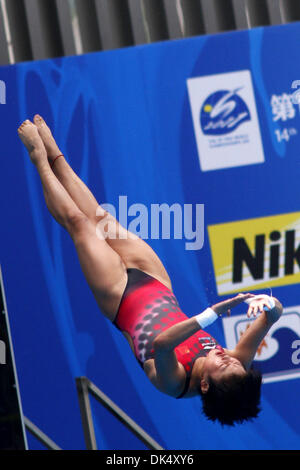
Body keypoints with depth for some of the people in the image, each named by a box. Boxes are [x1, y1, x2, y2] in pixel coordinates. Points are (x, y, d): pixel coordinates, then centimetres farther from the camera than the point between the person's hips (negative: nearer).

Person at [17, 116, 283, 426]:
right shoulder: (238, 367, -28)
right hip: (157, 285, 4)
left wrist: (211, 315, -68)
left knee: (79, 221, 8)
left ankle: (40, 155, 35)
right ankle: (53, 154, 40)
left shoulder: (175, 382, -40)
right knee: (100, 220, 16)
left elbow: (161, 343, -62)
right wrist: (269, 306, -57)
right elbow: (275, 312, -35)